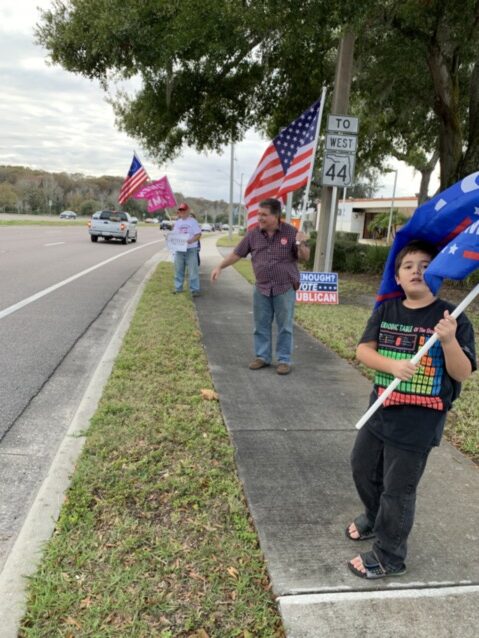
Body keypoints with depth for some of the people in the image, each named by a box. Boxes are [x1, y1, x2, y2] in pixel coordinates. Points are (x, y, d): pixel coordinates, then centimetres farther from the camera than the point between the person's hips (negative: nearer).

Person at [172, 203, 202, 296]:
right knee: (178, 270, 10)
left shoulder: (193, 221, -1)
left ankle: (194, 290, -2)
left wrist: (191, 240, -23)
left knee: (193, 270, -6)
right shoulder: (177, 222, 15)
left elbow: (198, 234, -6)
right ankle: (178, 288, 20)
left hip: (191, 249, -5)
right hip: (179, 249, 5)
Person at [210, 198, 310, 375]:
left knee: (284, 326, 3)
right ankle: (262, 356, 22)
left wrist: (301, 244, -23)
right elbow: (237, 253, 7)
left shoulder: (290, 232, -7)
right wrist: (220, 267, 0)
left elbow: (304, 257, -4)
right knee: (261, 325, 9)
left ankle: (284, 360, 13)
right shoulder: (253, 234, -1)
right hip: (261, 288, 3)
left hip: (285, 288, -3)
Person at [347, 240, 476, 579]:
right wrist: (393, 365, -24)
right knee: (363, 468, 23)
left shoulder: (452, 317, -12)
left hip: (419, 422, -5)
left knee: (398, 489, 7)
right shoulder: (386, 310, 0)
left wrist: (449, 341, -32)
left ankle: (388, 556, 28)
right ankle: (375, 518, 52)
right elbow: (363, 350, -6)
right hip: (380, 411, 6)